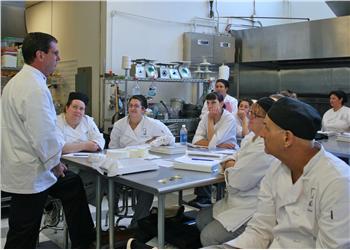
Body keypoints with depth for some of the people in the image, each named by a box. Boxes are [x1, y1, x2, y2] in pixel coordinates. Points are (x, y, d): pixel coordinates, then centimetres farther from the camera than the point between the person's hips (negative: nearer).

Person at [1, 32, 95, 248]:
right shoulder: (34, 88, -23)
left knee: (72, 186, 21)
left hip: (24, 167, 10)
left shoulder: (18, 81, 10)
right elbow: (43, 135, -27)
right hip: (30, 173, -10)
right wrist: (54, 163, -9)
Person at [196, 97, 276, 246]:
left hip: (253, 209, -10)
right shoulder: (252, 137, 7)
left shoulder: (265, 149, -26)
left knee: (208, 237, -13)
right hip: (238, 200, 10)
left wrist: (228, 167, -4)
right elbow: (236, 156, 19)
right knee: (202, 219, 13)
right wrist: (231, 163, -5)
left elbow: (238, 182, -26)